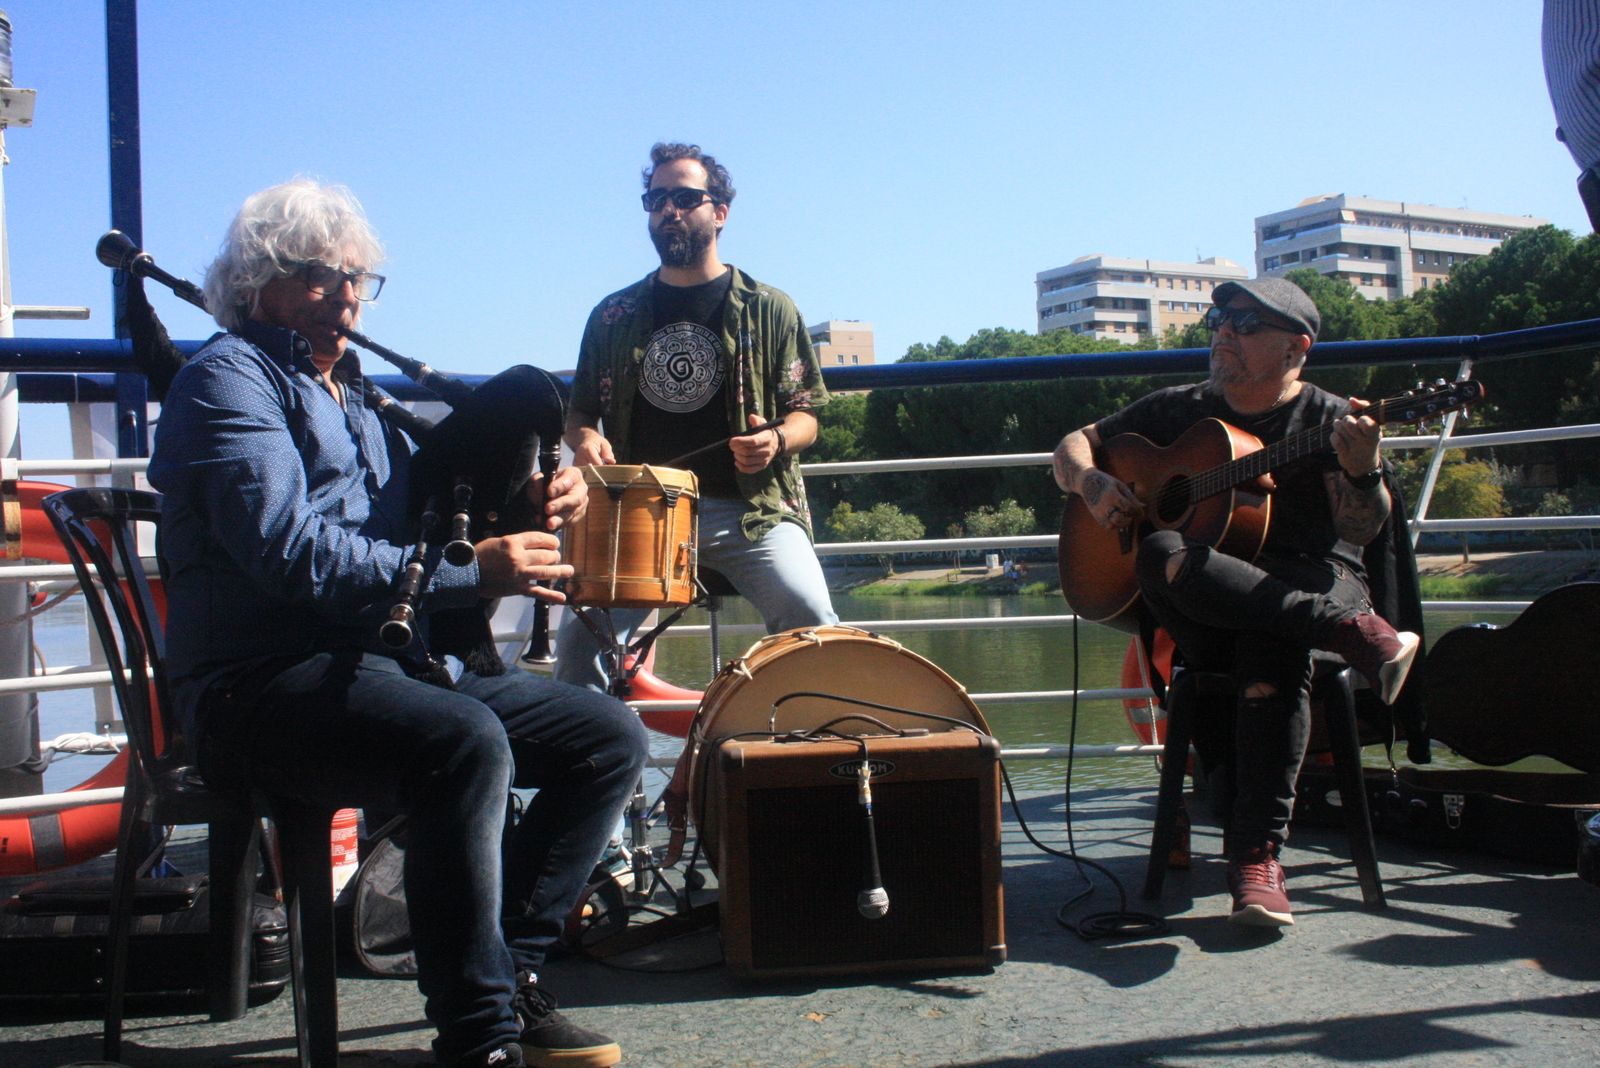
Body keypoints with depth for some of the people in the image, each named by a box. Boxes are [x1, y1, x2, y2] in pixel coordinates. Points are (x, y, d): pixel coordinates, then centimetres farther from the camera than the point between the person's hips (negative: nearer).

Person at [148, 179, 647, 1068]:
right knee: (469, 743, -36)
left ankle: (512, 971, -2)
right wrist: (471, 571, -22)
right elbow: (287, 549, -20)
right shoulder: (229, 378, -4)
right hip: (262, 685, -9)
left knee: (611, 736, -3)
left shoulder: (351, 394, 24)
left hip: (389, 662, 9)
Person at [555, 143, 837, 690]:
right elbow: (581, 408, 22)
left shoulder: (768, 310, 9)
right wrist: (585, 438, -2)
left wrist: (776, 440, -13)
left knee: (811, 618, -24)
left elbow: (805, 414, 9)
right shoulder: (613, 316, 14)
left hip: (752, 507, -2)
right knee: (579, 637, -15)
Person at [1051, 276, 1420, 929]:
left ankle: (1257, 852, -37)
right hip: (1196, 611, 2)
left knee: (1271, 647, -38)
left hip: (1309, 581, -2)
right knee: (1160, 557, -34)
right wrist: (1092, 483, -4)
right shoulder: (1178, 410, 14)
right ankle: (1359, 634, -35)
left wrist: (1363, 473, -30)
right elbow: (1074, 445, 19)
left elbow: (1360, 530, -8)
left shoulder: (1331, 420, 4)